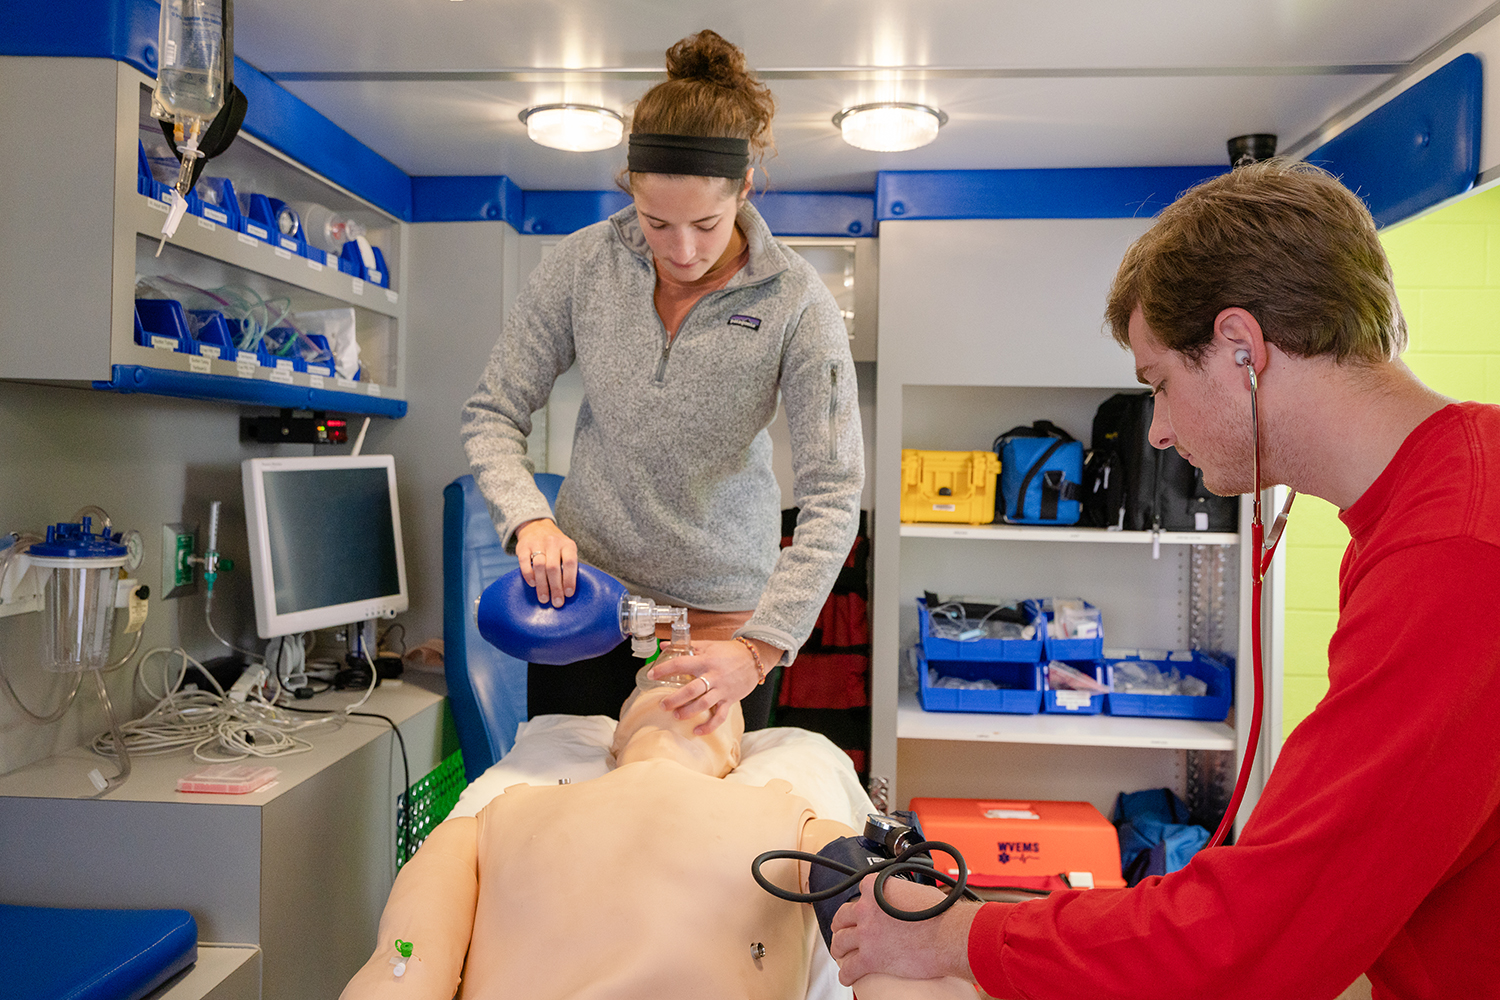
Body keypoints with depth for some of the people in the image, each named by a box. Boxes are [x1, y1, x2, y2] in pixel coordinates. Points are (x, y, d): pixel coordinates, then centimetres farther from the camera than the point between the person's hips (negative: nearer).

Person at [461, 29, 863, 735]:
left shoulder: (795, 302, -14)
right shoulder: (583, 263, -7)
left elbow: (833, 497, -17)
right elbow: (492, 414, -1)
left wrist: (760, 649, -25)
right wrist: (529, 519, -20)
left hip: (724, 615, -1)